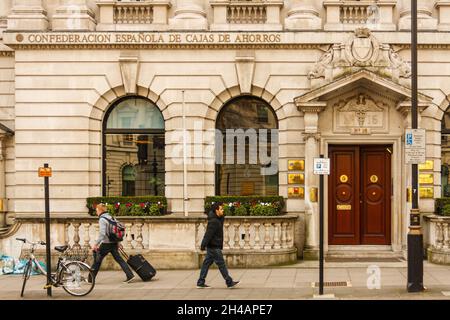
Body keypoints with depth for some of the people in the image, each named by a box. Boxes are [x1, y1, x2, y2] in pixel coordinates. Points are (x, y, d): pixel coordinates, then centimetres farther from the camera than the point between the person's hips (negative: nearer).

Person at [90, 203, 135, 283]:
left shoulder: (102, 219, -12)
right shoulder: (110, 217, 13)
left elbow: (102, 234, -22)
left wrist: (95, 244, -20)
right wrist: (117, 242, 22)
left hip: (106, 244, -7)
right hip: (114, 243, 7)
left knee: (97, 261, 5)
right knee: (119, 259, 7)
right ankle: (130, 275, -1)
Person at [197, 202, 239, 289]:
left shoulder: (219, 219, 11)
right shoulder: (214, 221, -19)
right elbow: (208, 234, -22)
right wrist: (203, 245, -25)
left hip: (212, 247, 10)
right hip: (214, 247, -10)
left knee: (207, 263, 10)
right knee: (221, 264, -3)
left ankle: (200, 283, 13)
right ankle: (229, 282, 4)